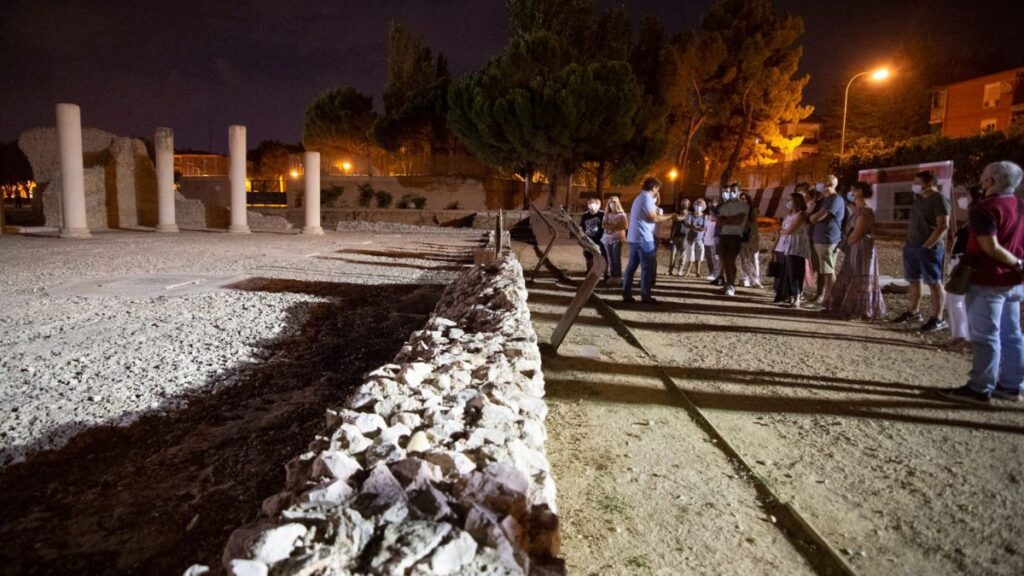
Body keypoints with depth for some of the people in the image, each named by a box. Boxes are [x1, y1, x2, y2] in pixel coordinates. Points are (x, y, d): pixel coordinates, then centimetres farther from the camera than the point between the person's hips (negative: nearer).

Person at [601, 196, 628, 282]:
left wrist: (611, 227, -11)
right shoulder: (607, 214, 12)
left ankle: (618, 277, -4)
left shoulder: (621, 214, 1)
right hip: (607, 239, 4)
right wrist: (615, 225, -12)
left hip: (617, 239, -4)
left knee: (617, 258, -7)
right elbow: (603, 225, -1)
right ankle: (612, 276, 10)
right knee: (610, 258, 4)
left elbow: (625, 226, -10)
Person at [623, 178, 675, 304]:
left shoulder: (639, 198, 20)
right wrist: (671, 216, -3)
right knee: (647, 267, -4)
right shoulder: (647, 198, -11)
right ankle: (645, 296, -3)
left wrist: (665, 216, 22)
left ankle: (626, 294, 7)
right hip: (643, 238, -10)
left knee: (632, 265, 8)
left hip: (634, 237, 10)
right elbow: (654, 218, -15)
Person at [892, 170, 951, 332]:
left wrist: (927, 245, -19)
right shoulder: (919, 199, 16)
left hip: (929, 248, -9)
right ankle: (913, 312, 24)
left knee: (934, 282, -5)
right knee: (914, 281, 14)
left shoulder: (939, 199, -10)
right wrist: (909, 242, 14)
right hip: (911, 246, 9)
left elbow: (943, 225, -17)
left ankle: (938, 319, -3)